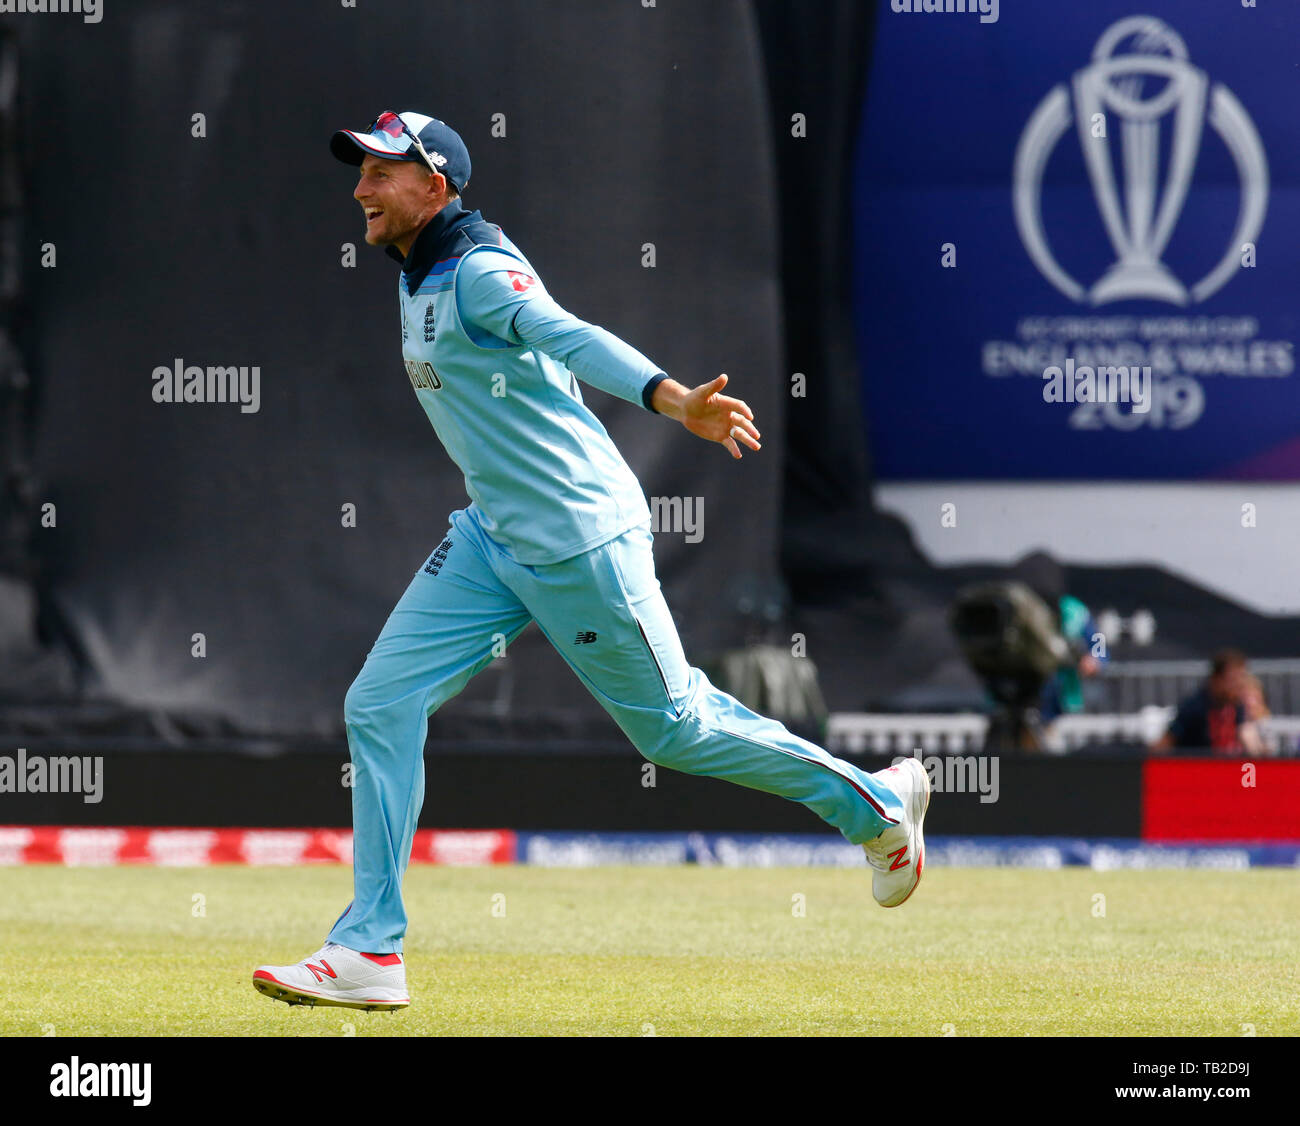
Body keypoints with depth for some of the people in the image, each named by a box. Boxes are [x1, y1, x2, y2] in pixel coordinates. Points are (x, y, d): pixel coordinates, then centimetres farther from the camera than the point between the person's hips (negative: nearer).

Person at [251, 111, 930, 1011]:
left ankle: (876, 803, 22)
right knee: (382, 703, -1)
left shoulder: (480, 271, -18)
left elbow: (573, 340, -35)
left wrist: (673, 400, -52)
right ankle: (370, 951, -1)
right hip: (493, 538, 9)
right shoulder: (420, 280, 11)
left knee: (672, 725, 2)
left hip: (580, 540, -9)